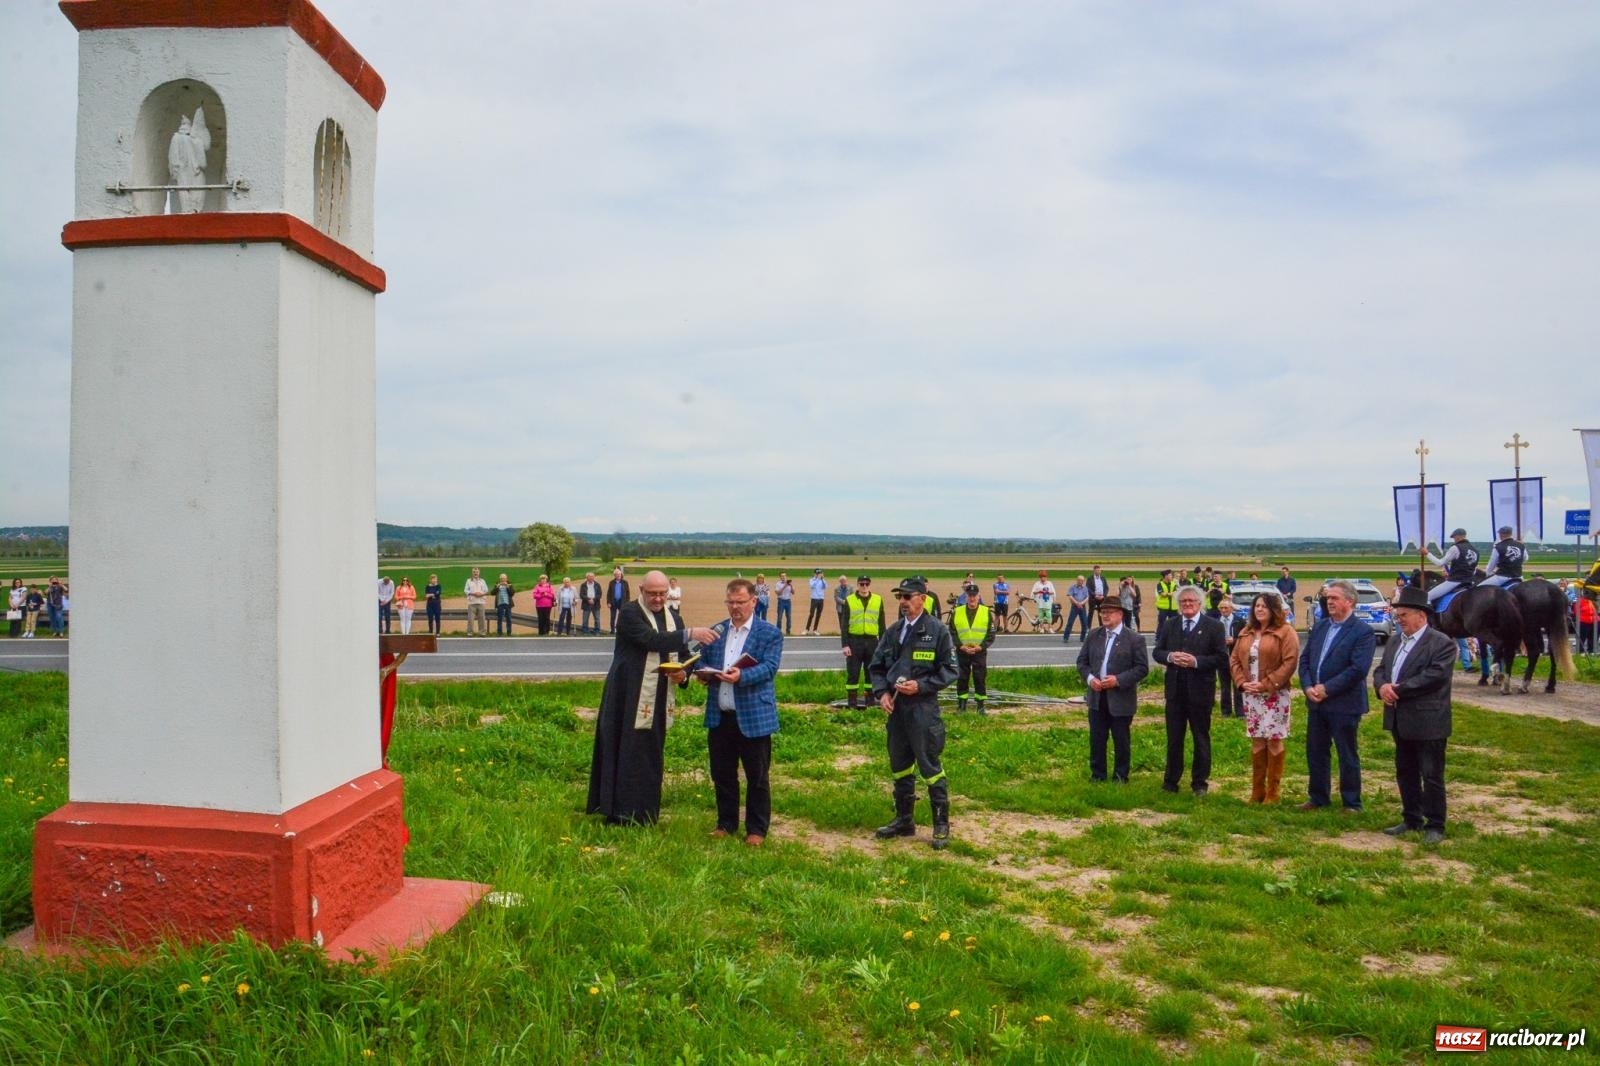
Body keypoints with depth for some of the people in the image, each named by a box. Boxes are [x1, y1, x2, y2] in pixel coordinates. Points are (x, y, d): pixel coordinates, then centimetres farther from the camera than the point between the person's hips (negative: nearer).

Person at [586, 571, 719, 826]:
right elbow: (651, 640, -25)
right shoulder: (629, 612, -9)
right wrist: (689, 634, -31)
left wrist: (683, 674, -6)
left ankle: (645, 815, 19)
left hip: (658, 699, 6)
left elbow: (683, 654, 16)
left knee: (651, 756, 10)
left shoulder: (672, 617, 11)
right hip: (629, 697, -6)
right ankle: (621, 817, 4)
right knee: (627, 756, -4)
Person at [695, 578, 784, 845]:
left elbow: (769, 667, -14)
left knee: (757, 777, 5)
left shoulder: (770, 633, -3)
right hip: (719, 716, 5)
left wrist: (741, 676, -30)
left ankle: (757, 829, 16)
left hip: (753, 717, -4)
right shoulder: (716, 630, 12)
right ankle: (726, 823, 27)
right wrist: (703, 673, -9)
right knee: (722, 774, 13)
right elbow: (702, 661, 15)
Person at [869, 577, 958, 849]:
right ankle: (903, 820, 29)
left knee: (930, 767, -1)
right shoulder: (892, 631, 9)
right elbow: (876, 666, 14)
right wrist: (881, 692, -2)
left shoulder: (937, 630, -7)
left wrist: (920, 686, -17)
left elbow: (949, 670, -7)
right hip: (896, 708, 6)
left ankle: (941, 826, 9)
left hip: (923, 709, -6)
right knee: (899, 766, 15)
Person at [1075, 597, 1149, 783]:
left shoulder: (1134, 639, -7)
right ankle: (1097, 775, 22)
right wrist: (1089, 678, -9)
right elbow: (1082, 661, 11)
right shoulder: (1093, 635, 6)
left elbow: (1142, 668, -9)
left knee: (1121, 740, 8)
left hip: (1121, 699, -4)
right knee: (1096, 739, 10)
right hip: (1097, 697, 4)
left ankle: (1120, 777, 21)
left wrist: (1118, 680, -19)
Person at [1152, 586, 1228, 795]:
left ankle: (1200, 782, 20)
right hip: (1175, 690, 3)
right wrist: (1170, 657, -12)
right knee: (1173, 738, 10)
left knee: (1201, 738, 9)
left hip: (1200, 691, -3)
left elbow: (1222, 659, -9)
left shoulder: (1214, 627, -5)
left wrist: (1196, 661, -21)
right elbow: (1157, 652, 9)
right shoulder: (1170, 626, 7)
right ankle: (1171, 780, 20)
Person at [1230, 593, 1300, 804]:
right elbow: (1235, 660, 13)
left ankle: (1272, 793, 8)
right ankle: (1257, 790, 16)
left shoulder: (1285, 632, -6)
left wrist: (1266, 684, -17)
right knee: (1256, 742, 10)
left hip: (1274, 695, -5)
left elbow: (1290, 662, -14)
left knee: (1274, 741, 0)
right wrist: (1242, 682, -4)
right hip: (1251, 695, 5)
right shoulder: (1246, 633, 14)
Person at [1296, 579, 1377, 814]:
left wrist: (1327, 689, -19)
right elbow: (1304, 659, 10)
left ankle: (1351, 803, 17)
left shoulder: (1362, 632, -11)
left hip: (1344, 704, -6)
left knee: (1347, 756, 5)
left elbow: (1358, 669, -19)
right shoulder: (1319, 627, 11)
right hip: (1316, 702, 6)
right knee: (1315, 753, 13)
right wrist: (1307, 687, -6)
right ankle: (1317, 798, 25)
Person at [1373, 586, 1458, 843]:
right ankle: (1412, 819, 27)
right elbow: (1380, 670, 11)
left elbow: (1434, 676, -21)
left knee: (1431, 776, 0)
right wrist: (1382, 687, -12)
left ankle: (1435, 826, 10)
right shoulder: (1394, 643, 14)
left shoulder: (1442, 643, -11)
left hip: (1428, 722, -8)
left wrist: (1398, 689, -20)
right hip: (1401, 722, 8)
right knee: (1405, 773, 15)